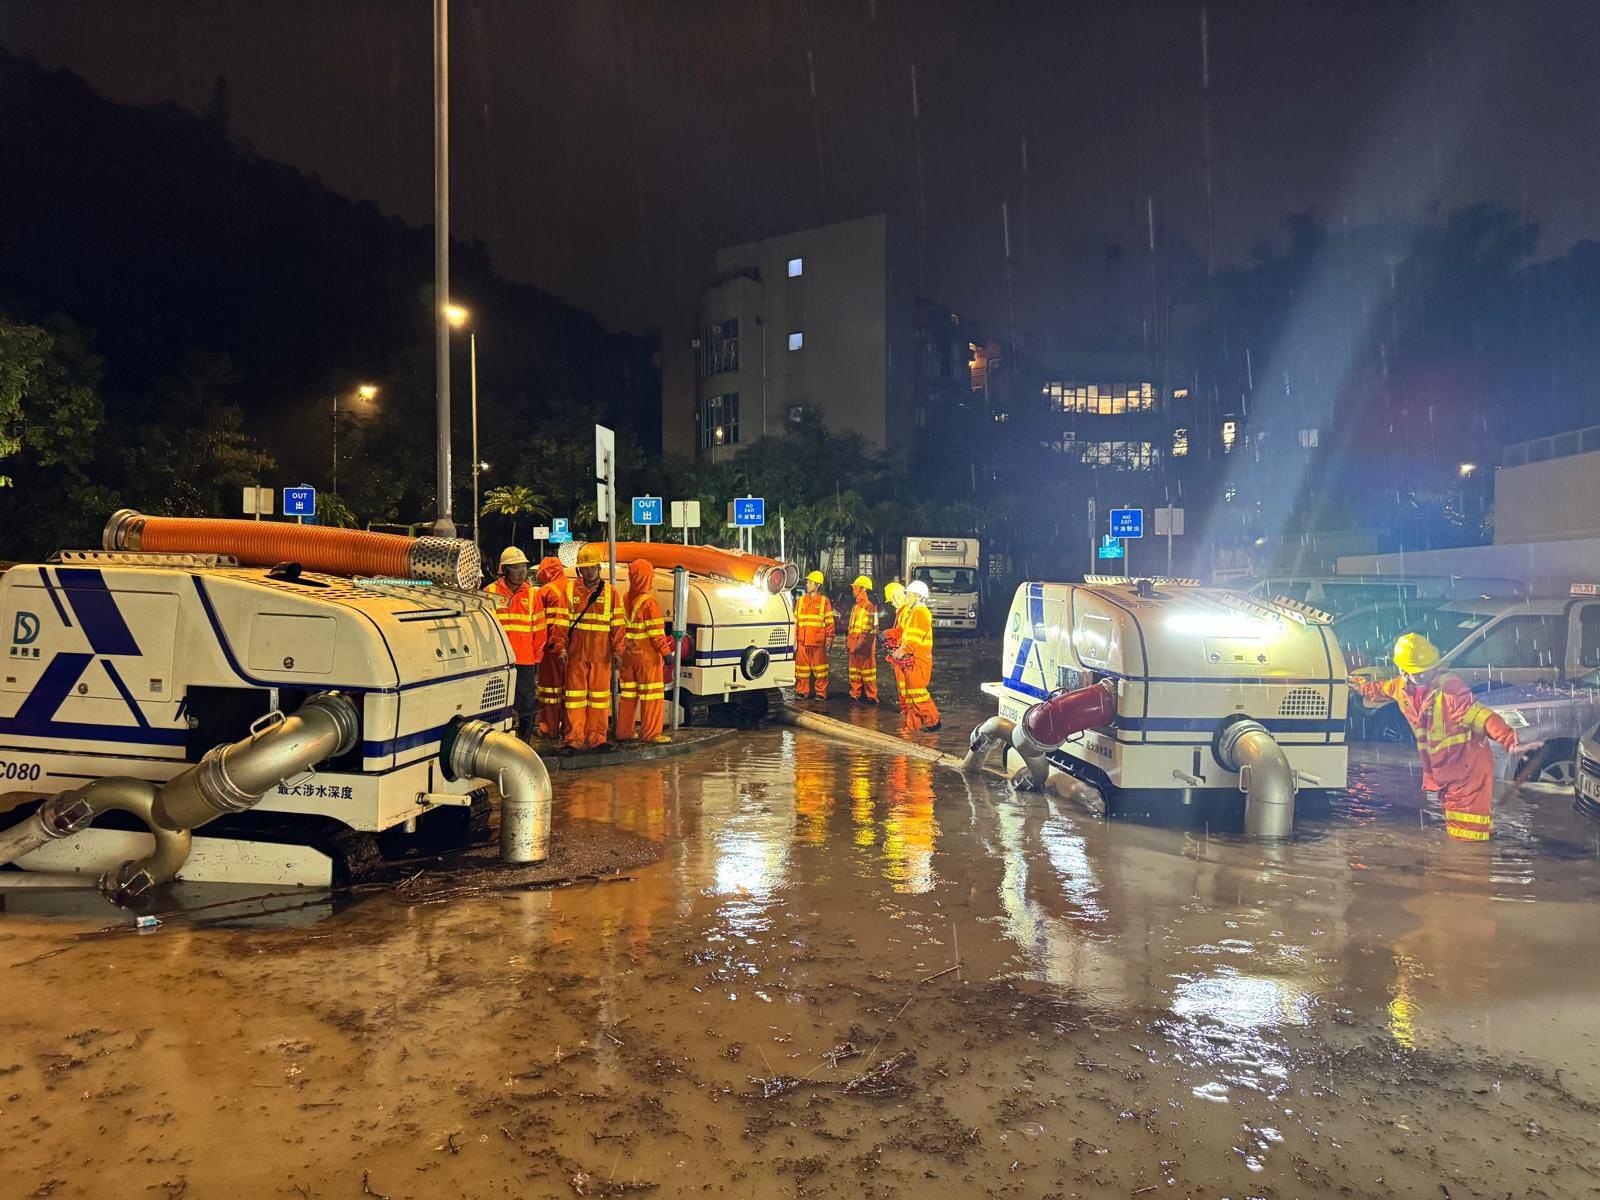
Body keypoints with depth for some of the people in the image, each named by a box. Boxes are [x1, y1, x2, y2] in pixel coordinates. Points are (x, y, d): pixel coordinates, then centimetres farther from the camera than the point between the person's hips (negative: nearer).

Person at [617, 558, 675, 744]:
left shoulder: (625, 600, 7)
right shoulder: (649, 602, -15)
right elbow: (656, 632, -17)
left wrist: (620, 651, 19)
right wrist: (666, 652, -13)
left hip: (628, 655, 7)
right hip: (647, 656, -7)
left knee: (628, 693, 13)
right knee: (651, 694, 0)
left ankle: (623, 731, 18)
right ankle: (651, 733, 1)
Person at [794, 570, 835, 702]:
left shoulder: (824, 601, 1)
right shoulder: (801, 600, 12)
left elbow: (829, 622, 1)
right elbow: (795, 622, 13)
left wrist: (829, 640, -4)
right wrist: (794, 640, 9)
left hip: (818, 641, -3)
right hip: (802, 641, 3)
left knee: (819, 667, 1)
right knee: (802, 667, 6)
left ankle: (821, 693, 8)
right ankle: (802, 691, 15)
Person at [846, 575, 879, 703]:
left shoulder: (870, 607, -11)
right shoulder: (856, 607, 18)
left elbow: (872, 628, -16)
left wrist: (862, 643, -20)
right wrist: (848, 640, 21)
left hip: (865, 645, -9)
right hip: (854, 644, 9)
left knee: (867, 670, -5)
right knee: (854, 670, 12)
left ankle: (871, 696, 0)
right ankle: (856, 693, 19)